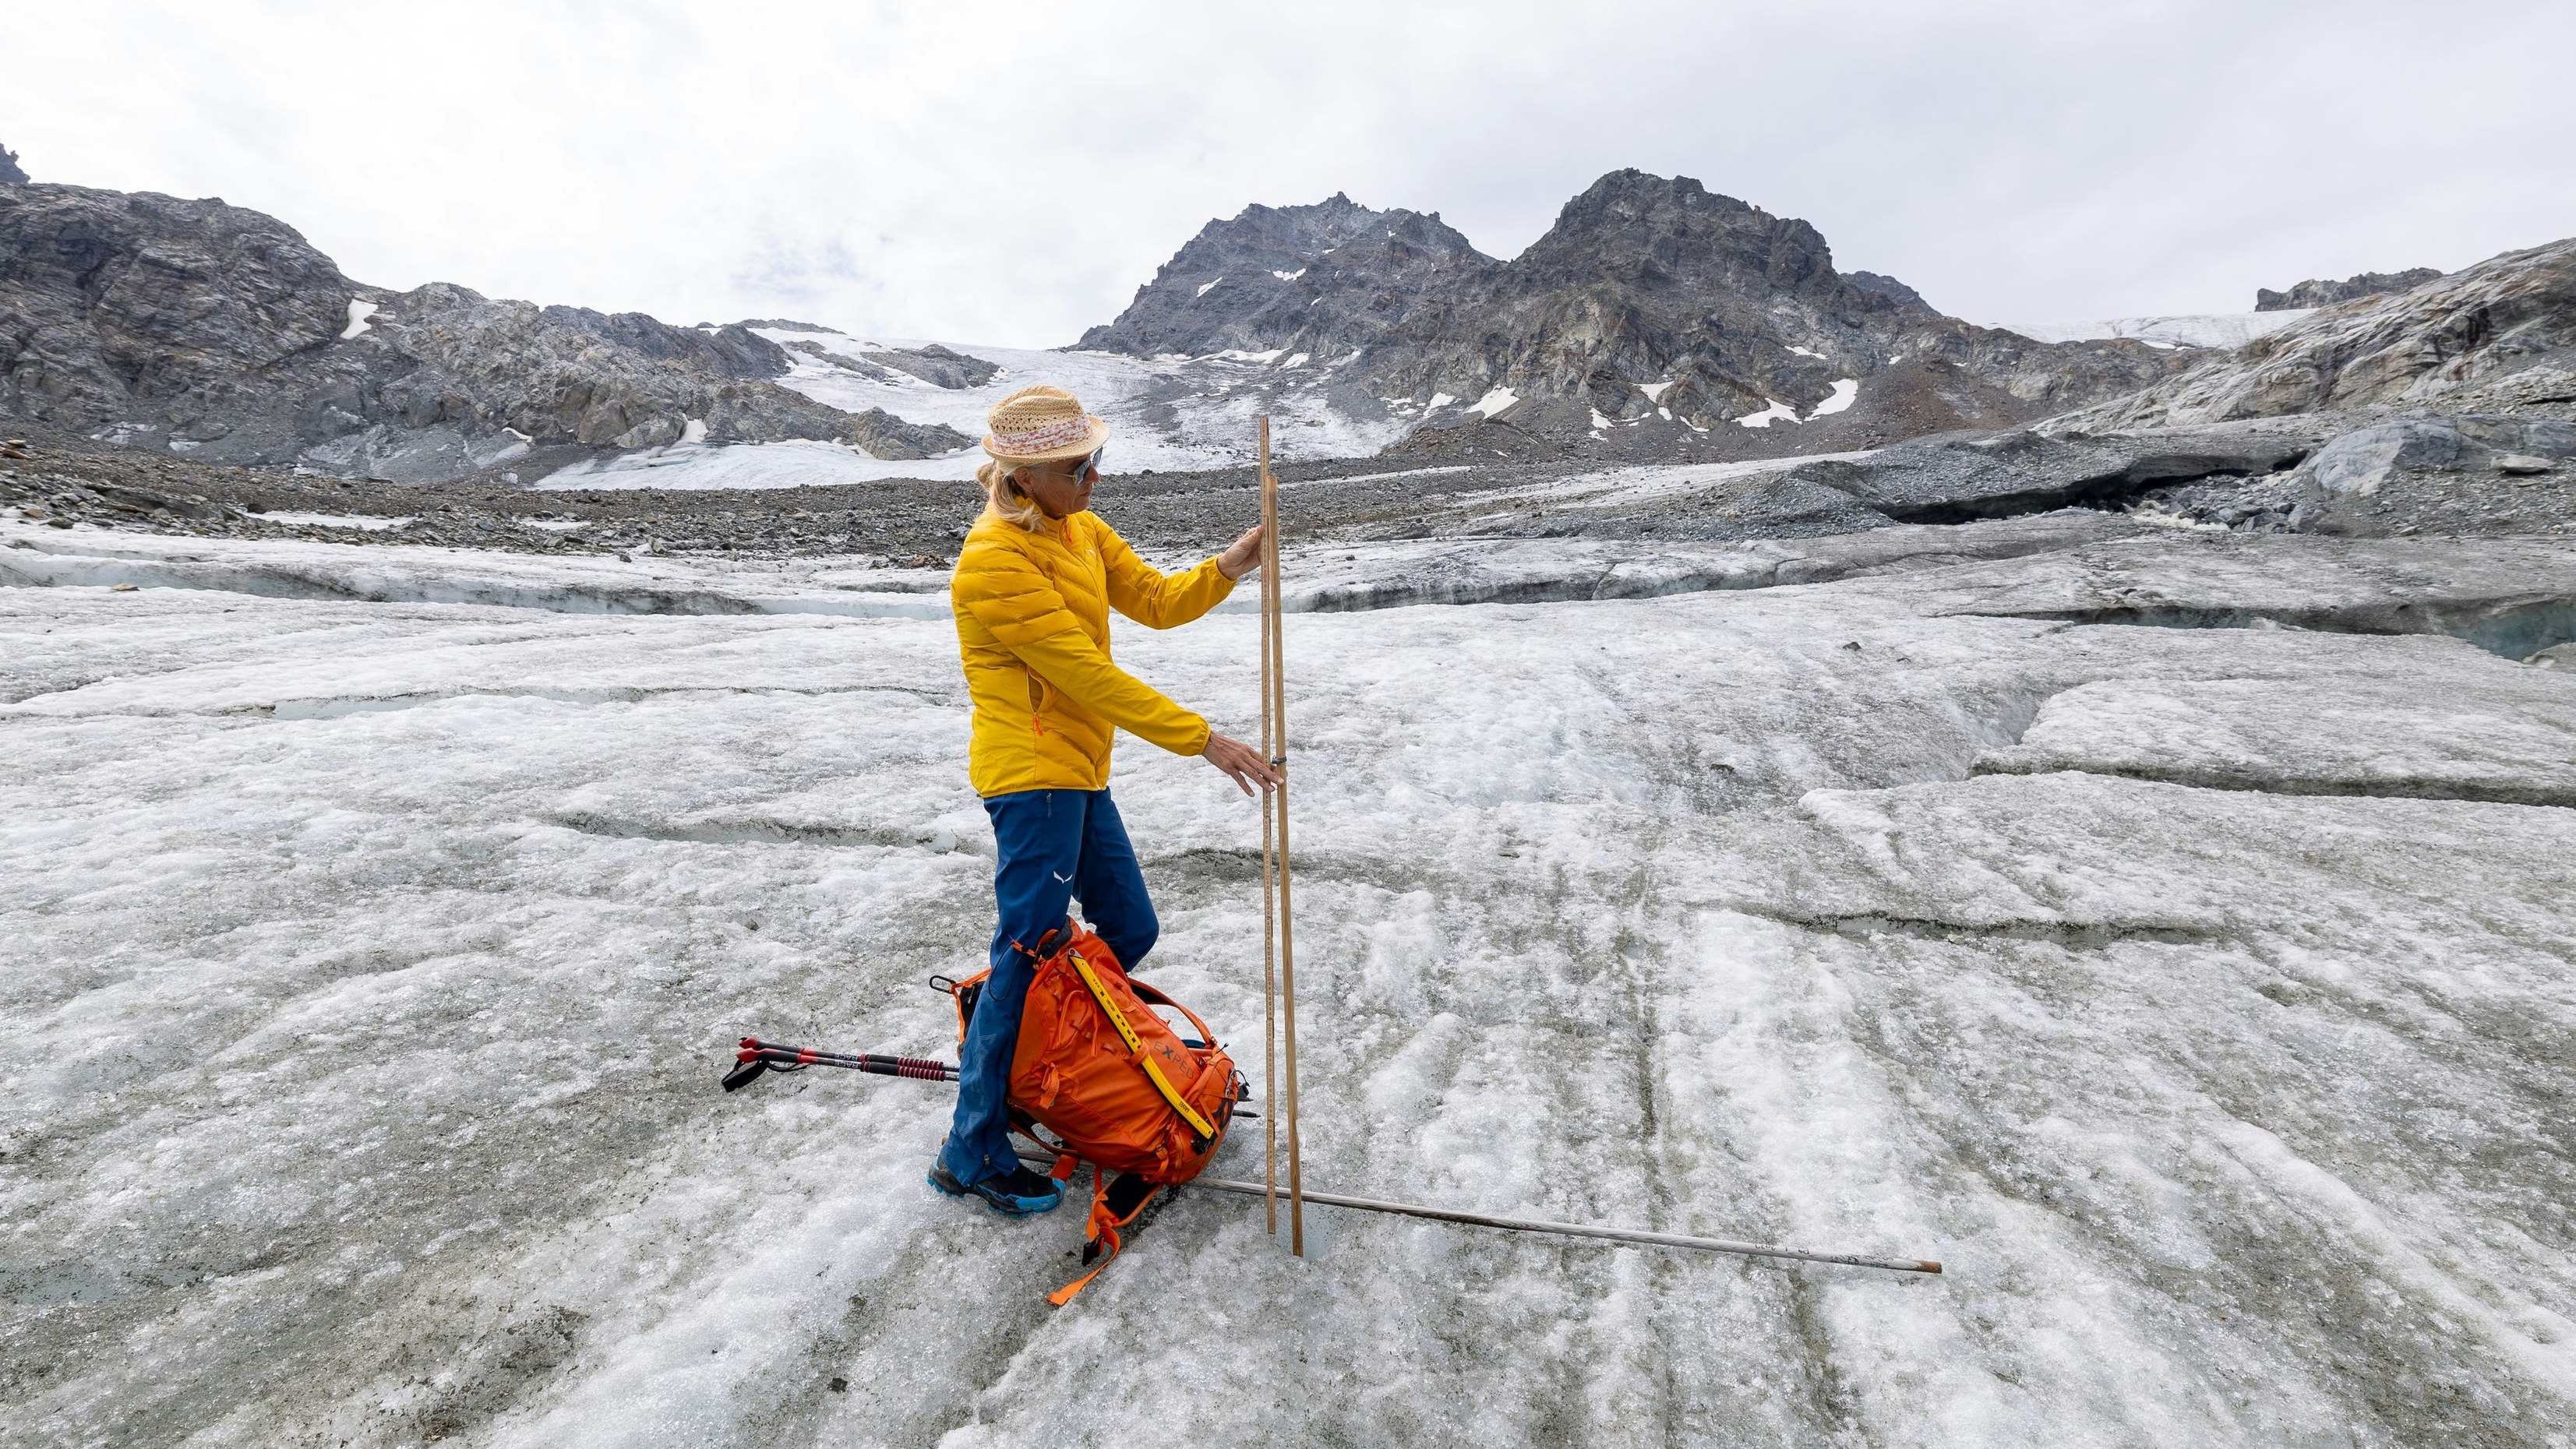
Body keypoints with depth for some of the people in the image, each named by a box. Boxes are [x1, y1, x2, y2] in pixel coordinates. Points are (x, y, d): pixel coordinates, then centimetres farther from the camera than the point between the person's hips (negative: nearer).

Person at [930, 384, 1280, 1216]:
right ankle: (972, 1153, 15)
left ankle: (1017, 1046, 36)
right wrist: (1203, 741, -22)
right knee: (1029, 957, -2)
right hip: (1032, 774, -9)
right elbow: (1088, 675, -23)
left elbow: (1155, 602, 9)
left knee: (1130, 931, 15)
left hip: (1077, 773, 9)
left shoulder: (1081, 530, 10)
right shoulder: (995, 561, -19)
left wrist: (1227, 568, -9)